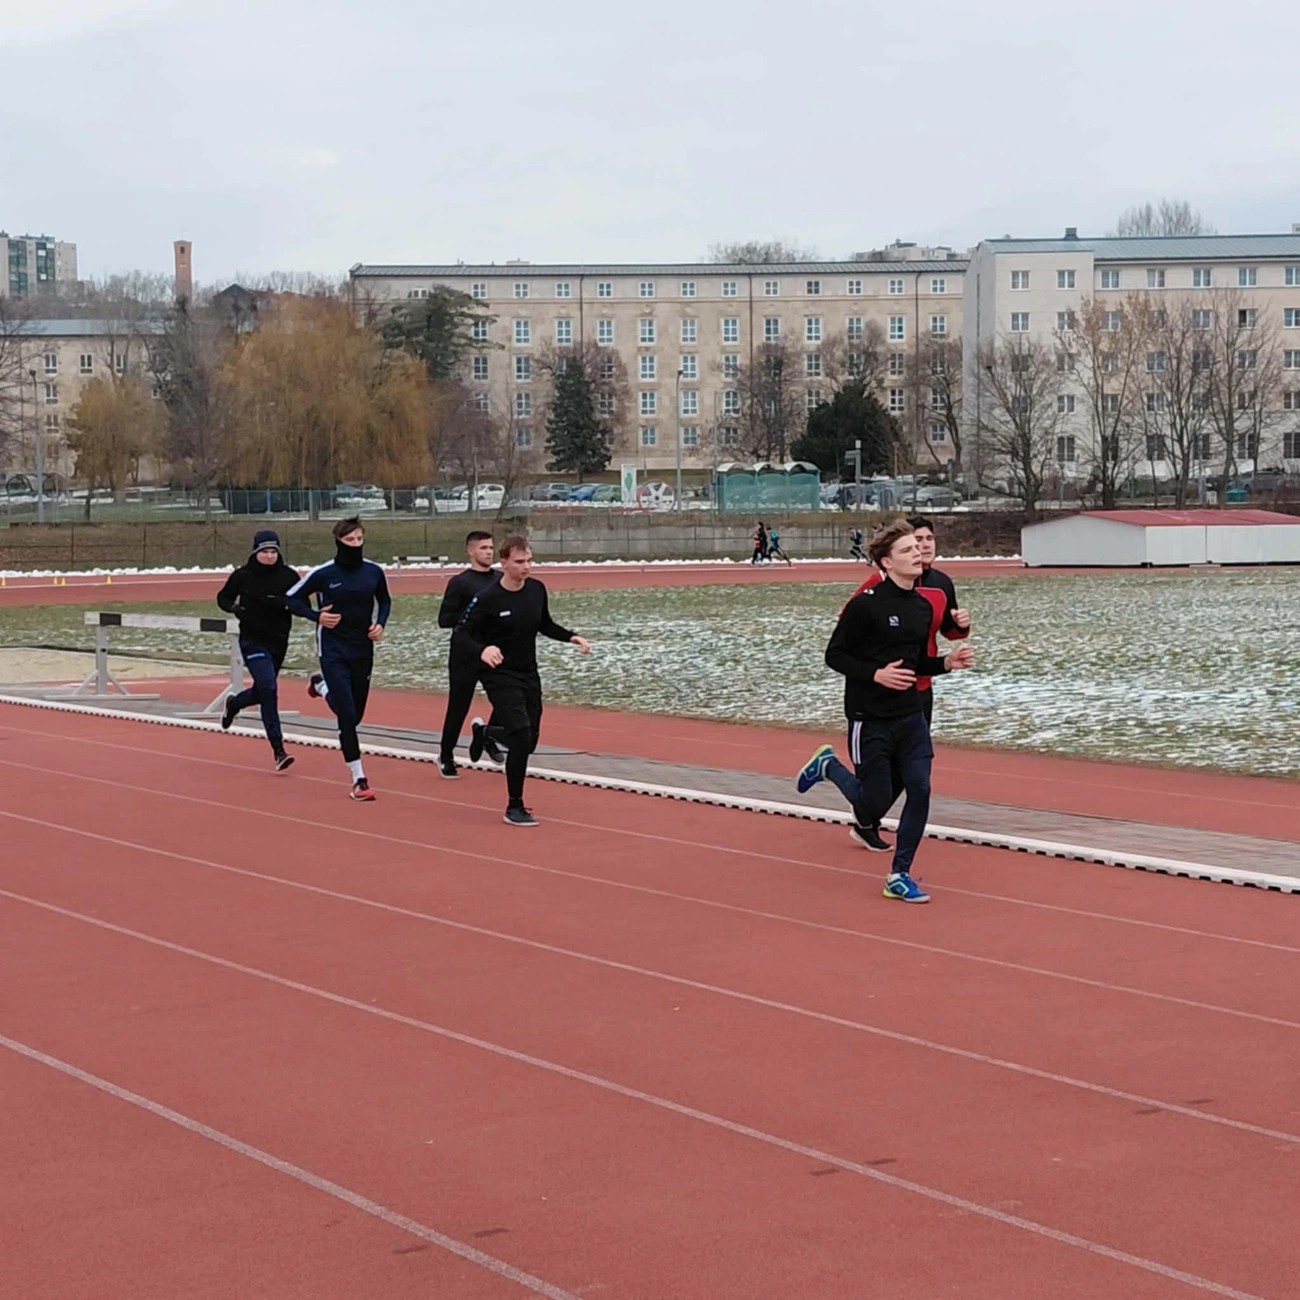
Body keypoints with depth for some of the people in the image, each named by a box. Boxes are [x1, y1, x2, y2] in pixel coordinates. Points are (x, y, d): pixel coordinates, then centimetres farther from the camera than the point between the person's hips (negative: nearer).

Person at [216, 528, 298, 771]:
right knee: (269, 689, -16)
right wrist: (234, 608, -13)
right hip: (253, 640, -4)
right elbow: (223, 597, 8)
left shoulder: (288, 576, -1)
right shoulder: (243, 575, -4)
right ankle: (278, 751, -15)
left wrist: (284, 603, -20)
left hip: (278, 641, 4)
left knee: (262, 692, 17)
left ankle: (233, 704, 53)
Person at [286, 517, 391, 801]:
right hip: (334, 650, -4)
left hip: (363, 650, 4)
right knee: (348, 716, -12)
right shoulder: (323, 573, -10)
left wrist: (380, 623, -2)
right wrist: (316, 616, -14)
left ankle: (321, 685, 46)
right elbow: (293, 598, 2)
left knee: (355, 714, 15)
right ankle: (358, 780, -6)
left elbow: (385, 601, 17)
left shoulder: (374, 572, -2)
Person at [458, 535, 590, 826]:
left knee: (529, 740, 12)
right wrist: (482, 650, -33)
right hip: (500, 676, -6)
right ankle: (514, 807, -5)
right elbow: (462, 633, -13)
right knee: (521, 736, -19)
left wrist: (571, 637, -1)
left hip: (529, 674, 6)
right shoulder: (487, 599, -17)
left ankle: (484, 732, 45)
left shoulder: (537, 590, -1)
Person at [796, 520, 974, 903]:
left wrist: (946, 663, -2)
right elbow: (834, 655, -11)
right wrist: (875, 674, -22)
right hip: (870, 719, -6)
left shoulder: (923, 607, 6)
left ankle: (899, 875, 7)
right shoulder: (866, 604, -15)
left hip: (911, 716, 6)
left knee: (919, 789, -5)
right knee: (875, 803, 1)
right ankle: (829, 766, 31)